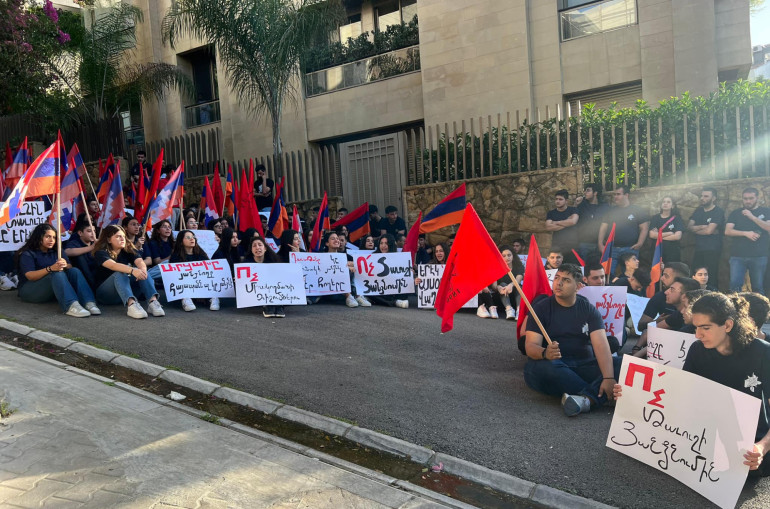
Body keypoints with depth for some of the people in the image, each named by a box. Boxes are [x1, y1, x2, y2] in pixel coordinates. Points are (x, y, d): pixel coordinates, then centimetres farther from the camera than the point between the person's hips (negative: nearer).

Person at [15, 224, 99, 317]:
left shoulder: (56, 251, 17)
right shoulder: (27, 254, -1)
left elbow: (70, 267, 2)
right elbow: (30, 276, -17)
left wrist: (65, 265, -24)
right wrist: (50, 269, -33)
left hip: (54, 291, 5)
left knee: (74, 271, -20)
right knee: (57, 274, -33)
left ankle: (89, 303, -43)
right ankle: (71, 306, -58)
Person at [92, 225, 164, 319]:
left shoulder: (128, 250, 6)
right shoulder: (101, 253, -8)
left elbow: (139, 261, -15)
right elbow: (113, 265, -29)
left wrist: (143, 269, -39)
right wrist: (132, 270, -46)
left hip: (128, 286, 4)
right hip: (105, 293, -4)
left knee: (141, 272, -22)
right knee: (120, 274, -32)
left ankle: (153, 301, -44)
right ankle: (131, 304, -57)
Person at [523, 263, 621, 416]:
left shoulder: (588, 309, 5)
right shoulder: (541, 308, 0)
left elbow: (601, 345, -9)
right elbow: (531, 346, -10)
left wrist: (609, 378, -26)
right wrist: (545, 353, -35)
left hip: (584, 365, 2)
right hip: (552, 364, -2)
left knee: (621, 364, -22)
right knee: (545, 367, -37)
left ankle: (586, 398, -42)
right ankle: (594, 396, -25)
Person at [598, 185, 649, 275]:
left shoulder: (637, 210, 3)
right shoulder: (611, 211, 12)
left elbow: (644, 228, -1)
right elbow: (603, 227, 8)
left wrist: (640, 243, -12)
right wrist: (600, 244, -3)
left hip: (630, 249, -2)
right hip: (611, 248, 2)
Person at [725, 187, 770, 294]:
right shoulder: (735, 213, 11)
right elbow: (727, 231, -1)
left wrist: (752, 217, -13)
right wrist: (746, 233, -13)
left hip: (759, 256, 0)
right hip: (738, 256, 1)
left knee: (758, 288, 3)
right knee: (734, 286, -8)